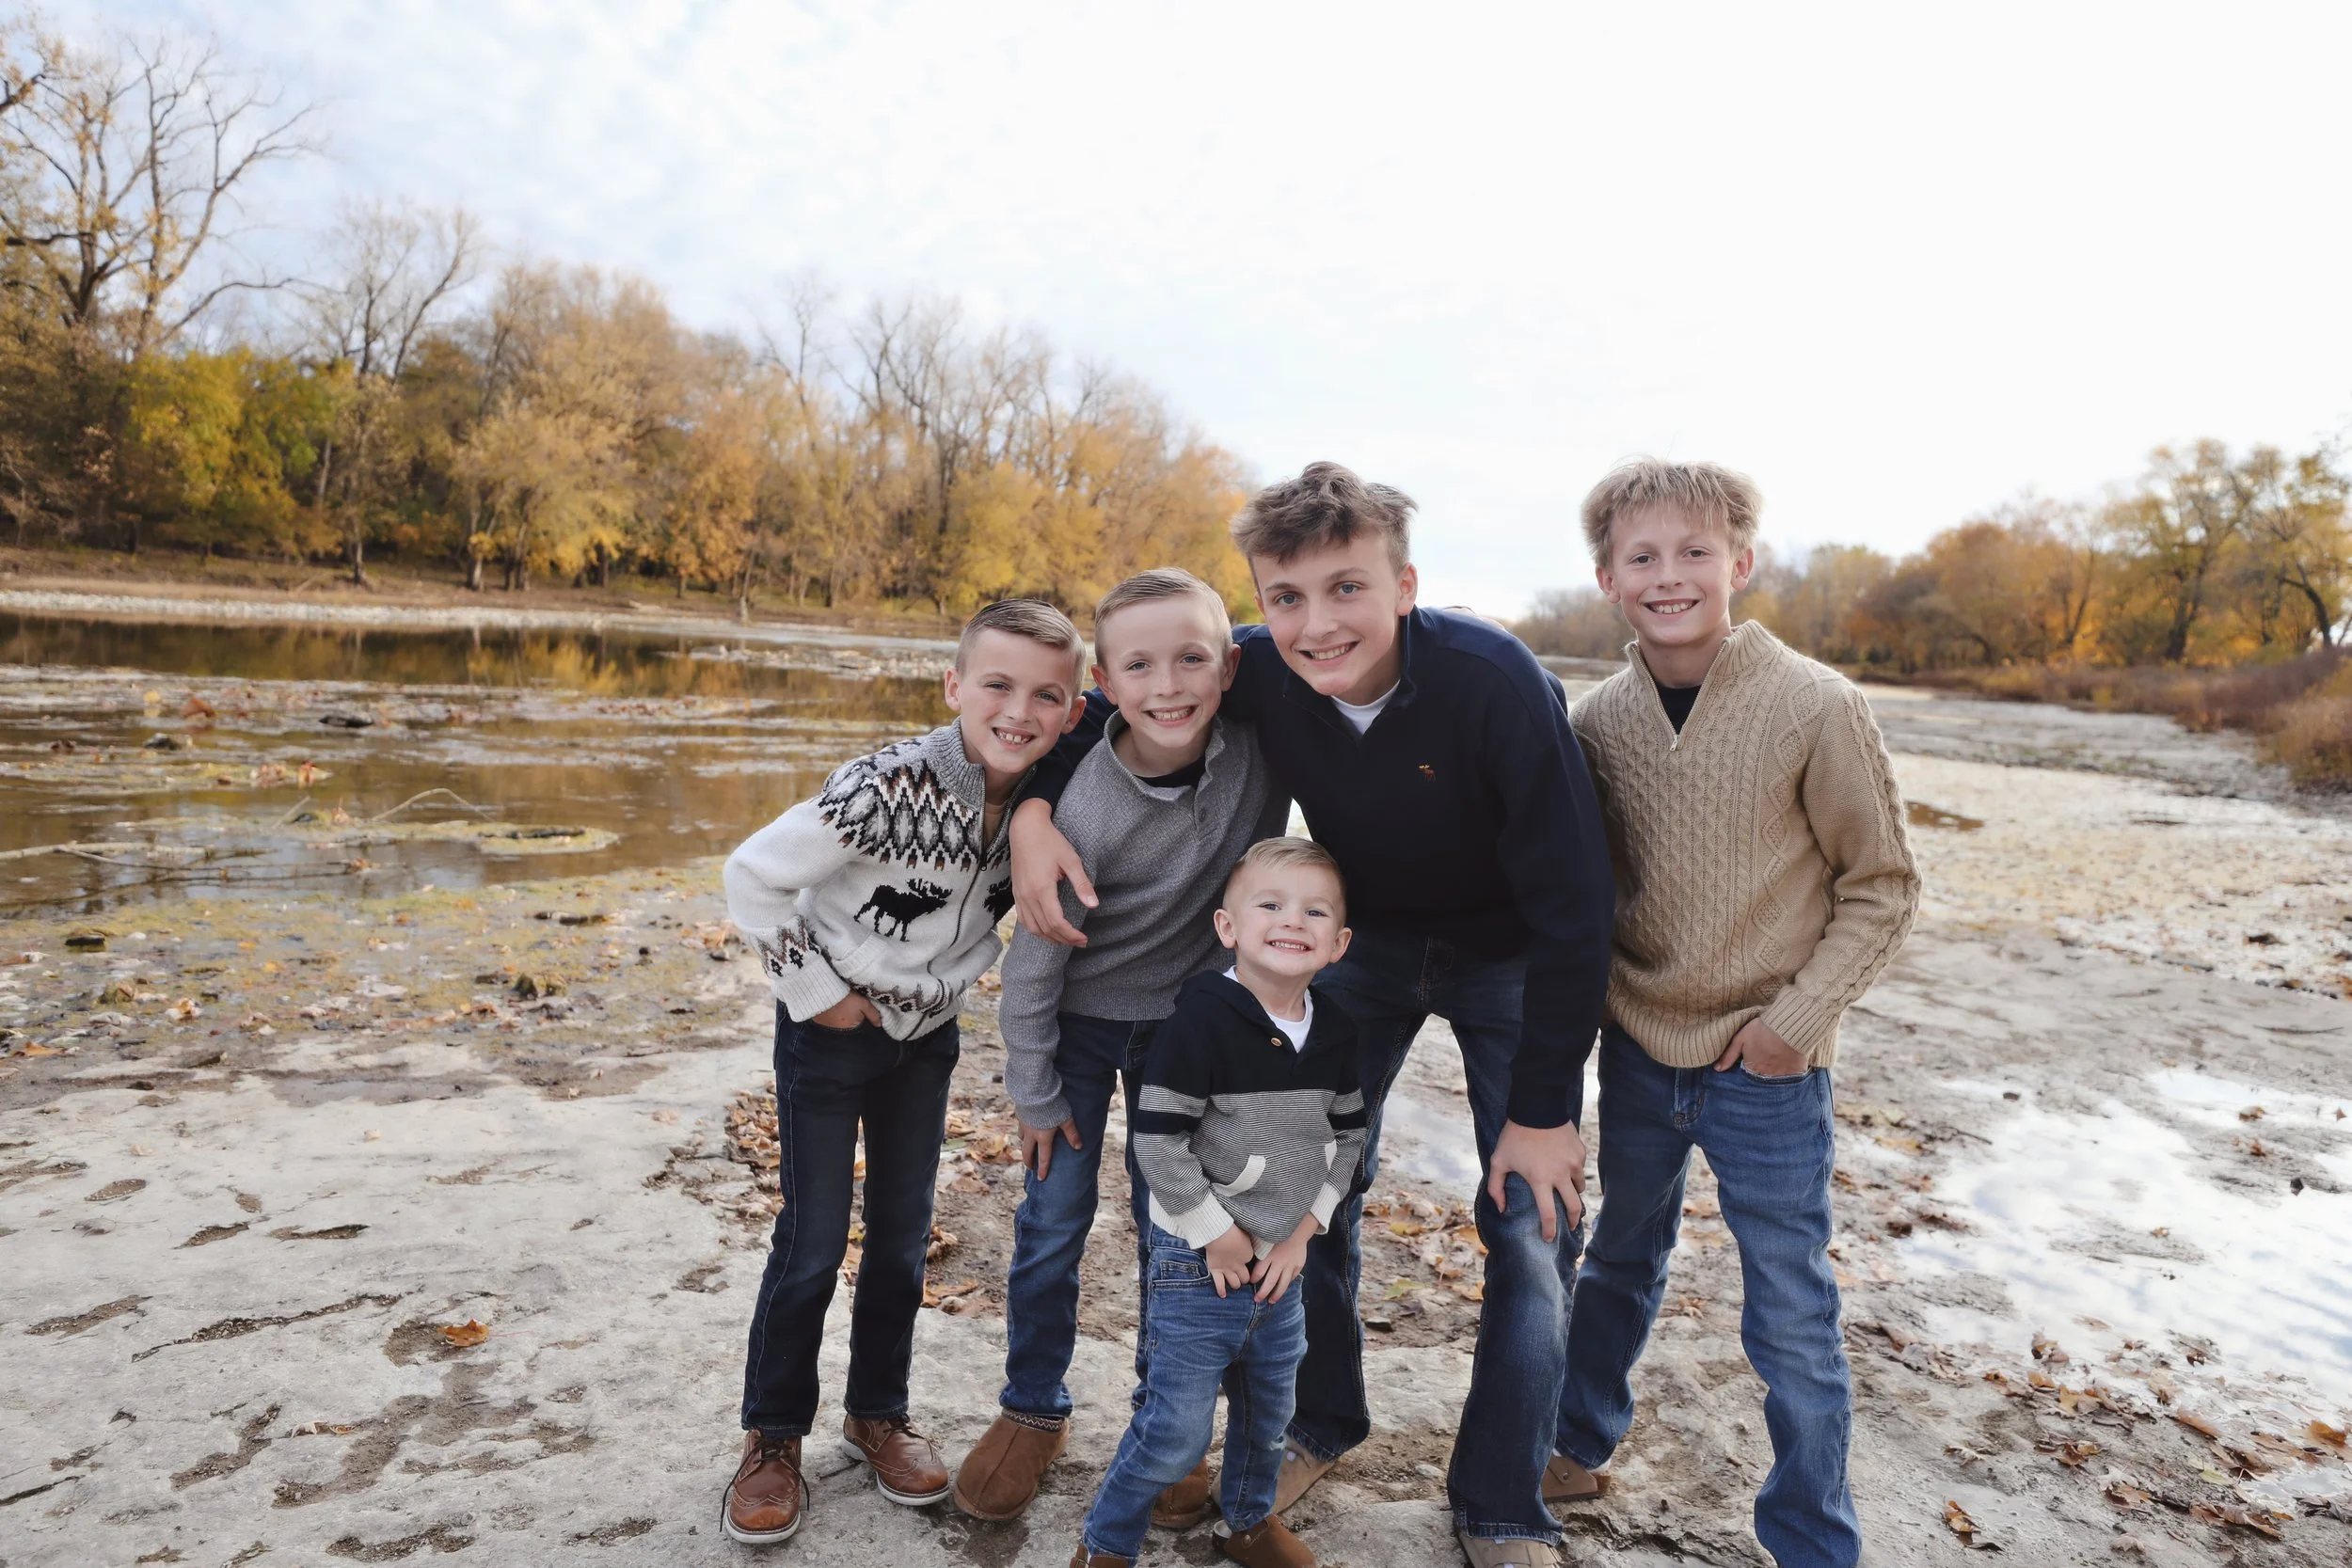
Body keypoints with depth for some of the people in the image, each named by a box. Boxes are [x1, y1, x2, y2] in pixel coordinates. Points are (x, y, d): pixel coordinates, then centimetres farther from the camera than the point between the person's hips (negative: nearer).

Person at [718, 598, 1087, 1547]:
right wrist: (814, 992, -17)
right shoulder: (889, 788, -30)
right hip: (831, 1031, -5)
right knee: (812, 1245, 5)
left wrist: (950, 980, 0)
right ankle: (772, 1440, 26)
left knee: (903, 1240, 15)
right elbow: (753, 876, -23)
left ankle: (877, 1414, 36)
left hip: (926, 1036, 5)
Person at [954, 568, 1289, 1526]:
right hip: (1081, 1021, -2)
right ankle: (1033, 1413, 32)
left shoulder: (1259, 745, -24)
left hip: (1192, 1017, 2)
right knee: (1052, 1224, 7)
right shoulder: (1082, 803, -29)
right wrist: (1034, 1091, -7)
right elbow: (1035, 957, -18)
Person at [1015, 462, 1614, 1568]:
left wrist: (1545, 1108, -22)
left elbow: (1571, 907, -27)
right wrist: (1035, 803, -24)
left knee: (1530, 1227, -2)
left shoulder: (1495, 682, -34)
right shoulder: (1259, 672, -24)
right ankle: (1322, 1423, 34)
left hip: (1509, 961, -3)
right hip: (1367, 938, 3)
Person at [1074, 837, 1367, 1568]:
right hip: (1199, 1263, -6)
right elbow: (1156, 1140, -21)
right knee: (1177, 1430, 2)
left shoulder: (1336, 1033, -3)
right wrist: (1218, 1235, -14)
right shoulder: (1201, 1022, -22)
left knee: (1268, 1412, 22)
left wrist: (1303, 1231, 0)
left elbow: (1346, 1135, 8)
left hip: (1282, 1261, 6)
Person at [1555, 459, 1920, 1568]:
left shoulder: (1816, 707, -15)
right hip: (1637, 1050, 4)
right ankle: (1580, 1441, 46)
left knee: (1792, 1322, 9)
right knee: (1620, 1262, 23)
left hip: (1768, 1073, -3)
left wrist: (1797, 1017, -13)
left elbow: (1881, 888, -8)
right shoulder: (1597, 719, -5)